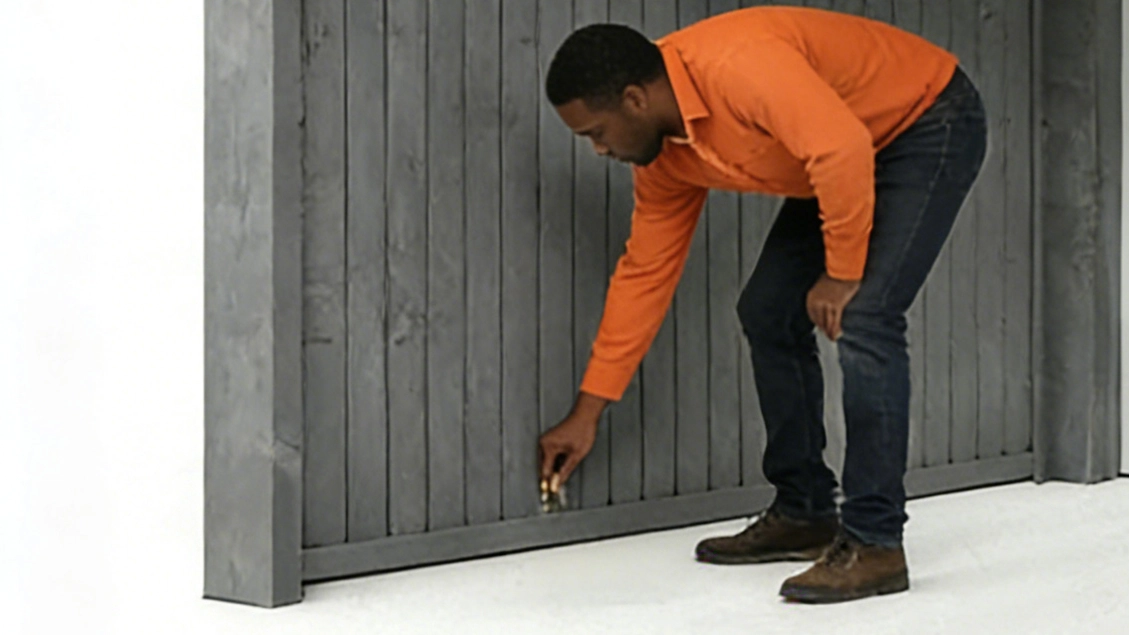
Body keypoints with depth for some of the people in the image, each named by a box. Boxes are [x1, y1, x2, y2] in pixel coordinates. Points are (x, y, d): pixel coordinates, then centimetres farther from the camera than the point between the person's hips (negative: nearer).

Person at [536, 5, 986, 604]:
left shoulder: (736, 63, -33)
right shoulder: (663, 155, -4)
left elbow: (843, 148, -37)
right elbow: (644, 273, 3)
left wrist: (842, 273, -24)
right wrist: (586, 413, 5)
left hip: (932, 126, -9)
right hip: (855, 150, 9)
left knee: (862, 320, -22)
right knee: (767, 313, 5)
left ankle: (873, 544, -16)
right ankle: (803, 514, 16)